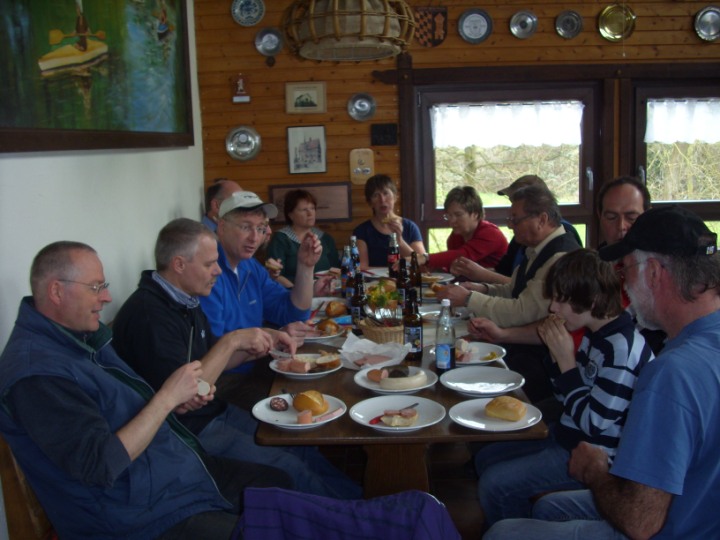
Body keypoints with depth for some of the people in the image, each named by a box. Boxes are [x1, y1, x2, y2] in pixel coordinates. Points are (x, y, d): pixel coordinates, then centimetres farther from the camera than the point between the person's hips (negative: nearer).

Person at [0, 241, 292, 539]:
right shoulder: (34, 372, -24)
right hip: (146, 515, -10)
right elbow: (101, 466, -29)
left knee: (280, 484, 10)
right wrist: (167, 397, -24)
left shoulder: (83, 334, 6)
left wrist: (178, 402, -1)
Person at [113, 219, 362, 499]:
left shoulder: (184, 301, 9)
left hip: (216, 412, 9)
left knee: (301, 447, 2)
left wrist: (262, 342, 2)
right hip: (191, 431, -9)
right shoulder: (149, 314, -23)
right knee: (289, 469, -12)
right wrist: (231, 340, -22)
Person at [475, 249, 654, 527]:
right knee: (485, 458, 13)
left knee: (494, 484, -15)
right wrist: (556, 353, -4)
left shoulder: (621, 347, -25)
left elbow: (595, 423, -25)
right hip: (569, 437, 10)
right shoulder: (595, 334, 3)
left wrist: (566, 360, -22)